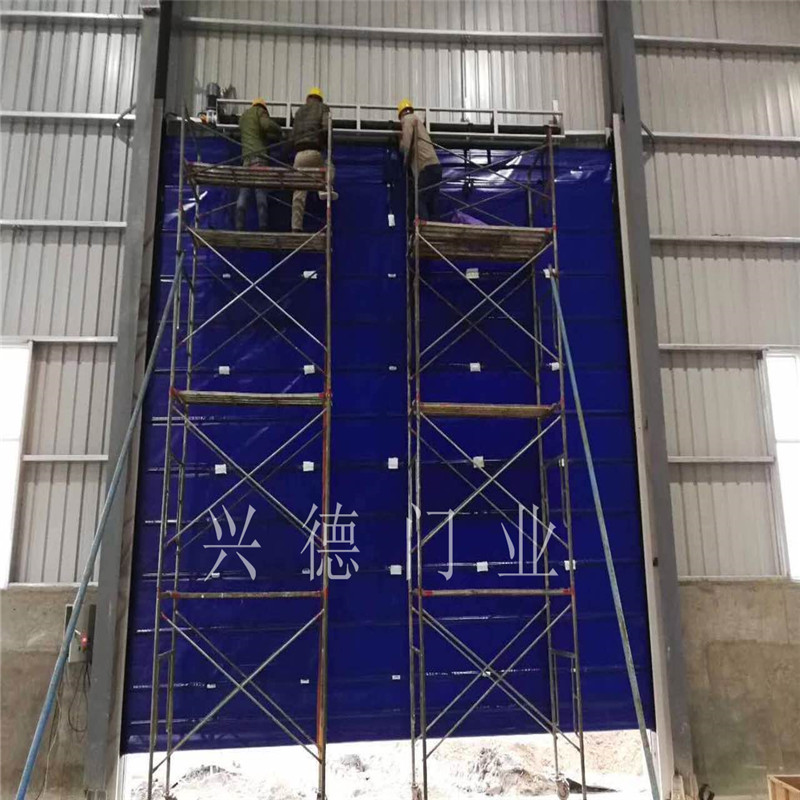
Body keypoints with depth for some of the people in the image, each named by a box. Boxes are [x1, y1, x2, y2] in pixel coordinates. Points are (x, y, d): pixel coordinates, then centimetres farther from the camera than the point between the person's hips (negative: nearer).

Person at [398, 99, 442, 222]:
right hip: (434, 165, 8)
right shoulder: (417, 119, 29)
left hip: (426, 167, -8)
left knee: (421, 202, -11)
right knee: (432, 205, 6)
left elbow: (406, 145, -9)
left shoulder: (407, 119, 3)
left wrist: (406, 162, 5)